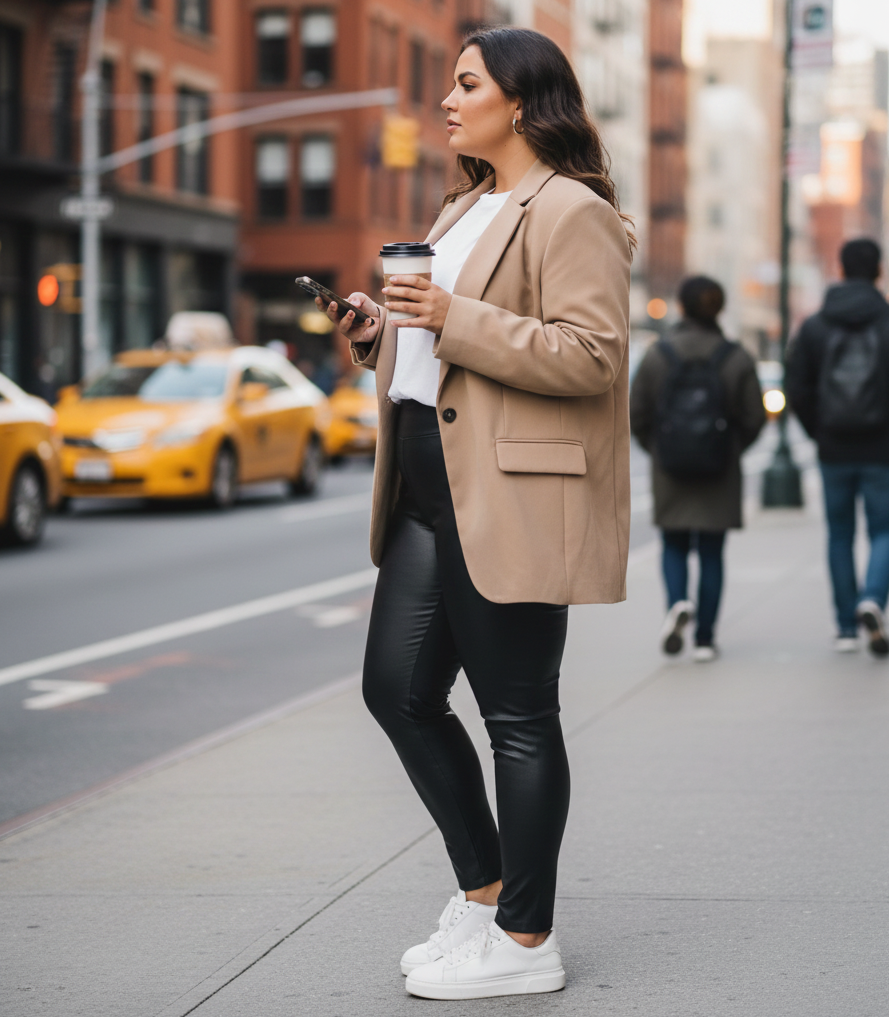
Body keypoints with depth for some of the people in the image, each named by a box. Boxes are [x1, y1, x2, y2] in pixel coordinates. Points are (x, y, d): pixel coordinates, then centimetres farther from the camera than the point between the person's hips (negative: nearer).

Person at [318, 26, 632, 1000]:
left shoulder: (571, 212, -9)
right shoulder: (465, 210, 21)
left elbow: (589, 355, -20)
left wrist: (455, 319, -22)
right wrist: (375, 329, 10)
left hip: (513, 499, -10)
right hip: (432, 491, 10)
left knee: (517, 715, -2)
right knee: (398, 688, 10)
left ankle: (525, 940, 8)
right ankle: (482, 892, 24)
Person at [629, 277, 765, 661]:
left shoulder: (657, 354, -6)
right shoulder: (736, 358, -7)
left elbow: (636, 414, -3)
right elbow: (754, 417, -4)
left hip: (670, 472, 0)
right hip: (721, 475, 0)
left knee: (675, 546, 15)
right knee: (711, 553, 9)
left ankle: (677, 603, -13)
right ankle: (704, 639, 8)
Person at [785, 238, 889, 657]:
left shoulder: (814, 327, 1)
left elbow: (797, 391, -2)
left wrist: (819, 432, 12)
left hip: (834, 450, 2)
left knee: (840, 534, 15)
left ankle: (847, 627, 14)